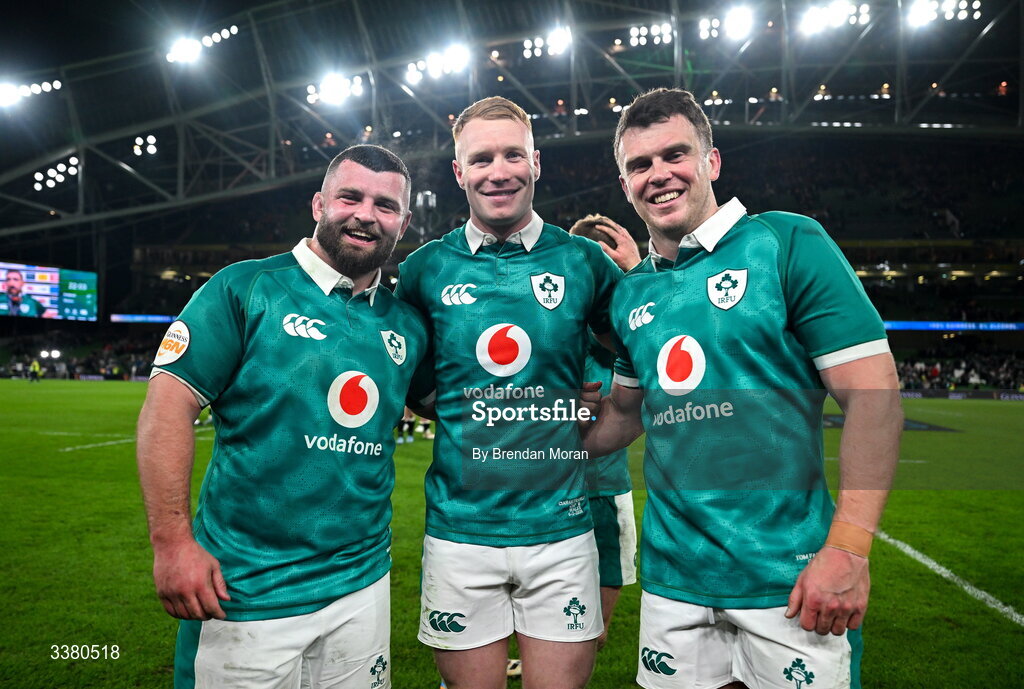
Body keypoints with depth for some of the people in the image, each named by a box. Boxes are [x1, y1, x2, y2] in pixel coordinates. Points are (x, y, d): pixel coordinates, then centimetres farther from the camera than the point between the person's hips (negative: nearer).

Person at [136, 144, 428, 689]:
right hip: (245, 586, -4)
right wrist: (171, 540, -16)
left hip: (362, 583, 5)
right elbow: (167, 405, -11)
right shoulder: (245, 289, -8)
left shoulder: (408, 326, 5)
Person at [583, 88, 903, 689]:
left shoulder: (786, 244, -8)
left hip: (788, 575, -4)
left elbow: (874, 390, -12)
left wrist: (849, 548, -17)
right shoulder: (630, 294, 7)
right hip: (673, 573, 5)